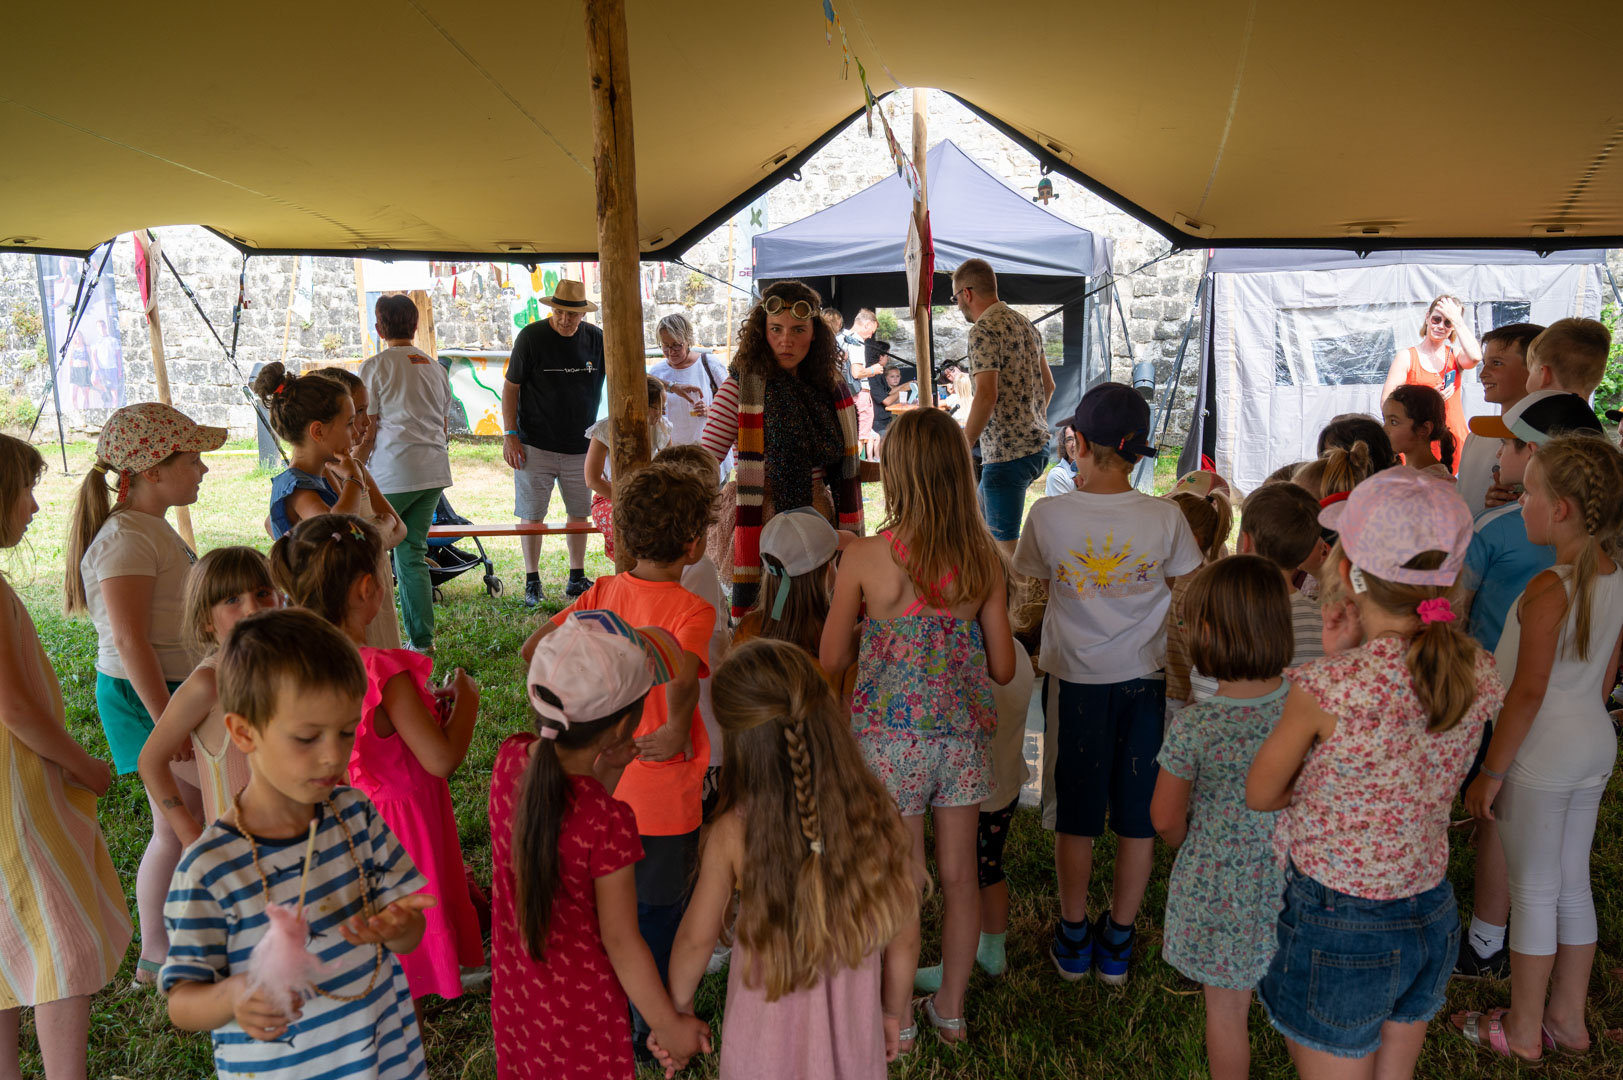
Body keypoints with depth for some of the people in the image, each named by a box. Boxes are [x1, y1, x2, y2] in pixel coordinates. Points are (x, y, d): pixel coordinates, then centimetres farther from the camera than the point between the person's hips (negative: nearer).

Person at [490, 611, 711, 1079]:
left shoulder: (510, 758, -17)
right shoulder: (609, 821, -34)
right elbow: (620, 940, -23)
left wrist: (602, 775, -13)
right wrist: (669, 1025, -10)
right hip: (578, 1008, -5)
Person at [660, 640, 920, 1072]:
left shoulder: (733, 833, -24)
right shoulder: (873, 815, -20)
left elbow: (696, 940, -10)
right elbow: (904, 936, -9)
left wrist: (678, 1007, 9)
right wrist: (894, 1012, 10)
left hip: (769, 1040, -1)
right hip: (853, 1035, 1)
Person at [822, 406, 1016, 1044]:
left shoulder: (864, 559, -14)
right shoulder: (984, 560, -5)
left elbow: (832, 660, -4)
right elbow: (1003, 668, 1)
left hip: (892, 737, -3)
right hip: (964, 734, 3)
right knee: (959, 876, 17)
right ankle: (951, 1008, 35)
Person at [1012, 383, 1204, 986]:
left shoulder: (1049, 516, -15)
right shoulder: (1165, 518, -11)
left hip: (1077, 678, -1)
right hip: (1146, 679, 1)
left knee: (1076, 813, 15)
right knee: (1138, 814, 15)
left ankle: (1073, 937, 29)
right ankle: (1118, 940, 28)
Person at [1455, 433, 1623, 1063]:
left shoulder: (1548, 590, -24)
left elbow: (1529, 691, -22)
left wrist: (1491, 770, -14)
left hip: (1542, 755, -8)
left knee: (1534, 892, 6)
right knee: (1572, 886, 18)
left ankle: (1522, 1032, 21)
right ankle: (1568, 1020, 33)